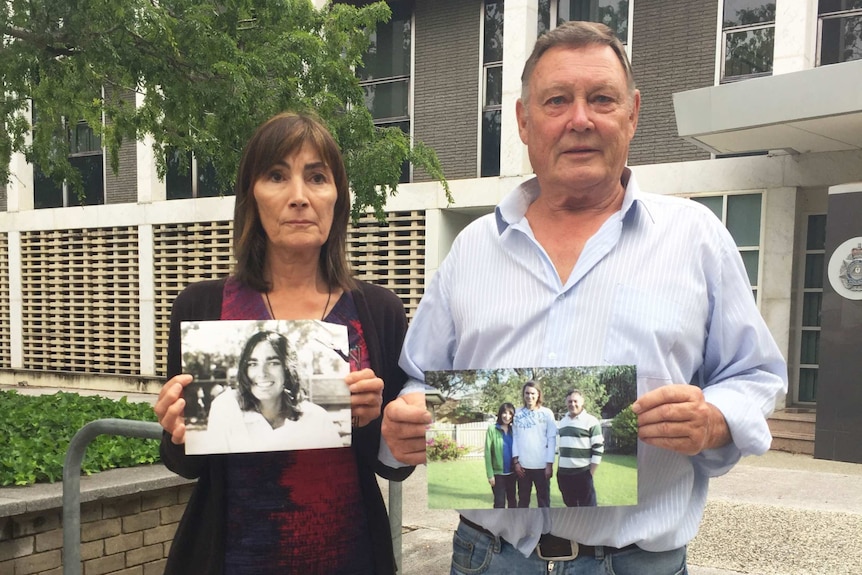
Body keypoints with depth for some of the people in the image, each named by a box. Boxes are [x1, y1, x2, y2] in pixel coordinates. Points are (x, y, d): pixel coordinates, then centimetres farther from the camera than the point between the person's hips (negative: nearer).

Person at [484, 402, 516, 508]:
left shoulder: (513, 430, 5)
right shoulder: (492, 429, -7)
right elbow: (487, 452, -9)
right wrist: (490, 474, -13)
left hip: (511, 473, 4)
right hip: (498, 473, -4)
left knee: (512, 501, 15)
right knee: (500, 502, -4)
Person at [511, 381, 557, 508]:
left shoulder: (547, 413, -1)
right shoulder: (518, 413, 5)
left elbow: (551, 439, -2)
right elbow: (515, 437, 5)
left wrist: (549, 464, -7)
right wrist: (516, 460, -2)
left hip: (541, 465, -2)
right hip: (522, 465, 2)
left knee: (543, 499, 6)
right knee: (523, 499, 11)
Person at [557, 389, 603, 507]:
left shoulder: (591, 421, -8)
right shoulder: (562, 422, 13)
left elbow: (598, 448, -10)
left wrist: (591, 473, -13)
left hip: (582, 474, -6)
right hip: (564, 474, 6)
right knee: (570, 506, 15)